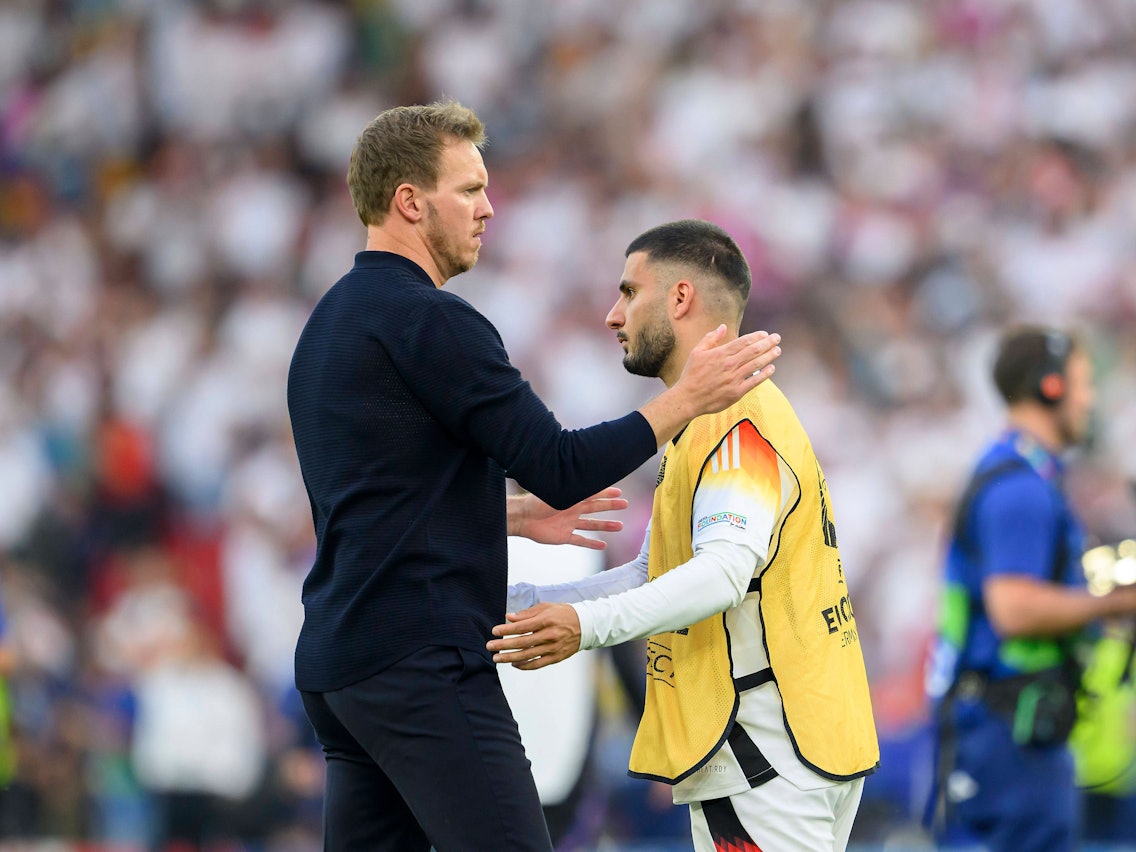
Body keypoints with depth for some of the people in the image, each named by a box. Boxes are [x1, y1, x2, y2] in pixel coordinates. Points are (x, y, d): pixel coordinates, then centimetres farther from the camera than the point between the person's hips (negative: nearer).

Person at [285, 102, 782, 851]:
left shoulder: (333, 324, 18)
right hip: (423, 664, -10)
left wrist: (513, 515, 28)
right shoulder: (428, 321, -12)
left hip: (340, 661, 10)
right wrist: (688, 398, -7)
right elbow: (563, 467, -14)